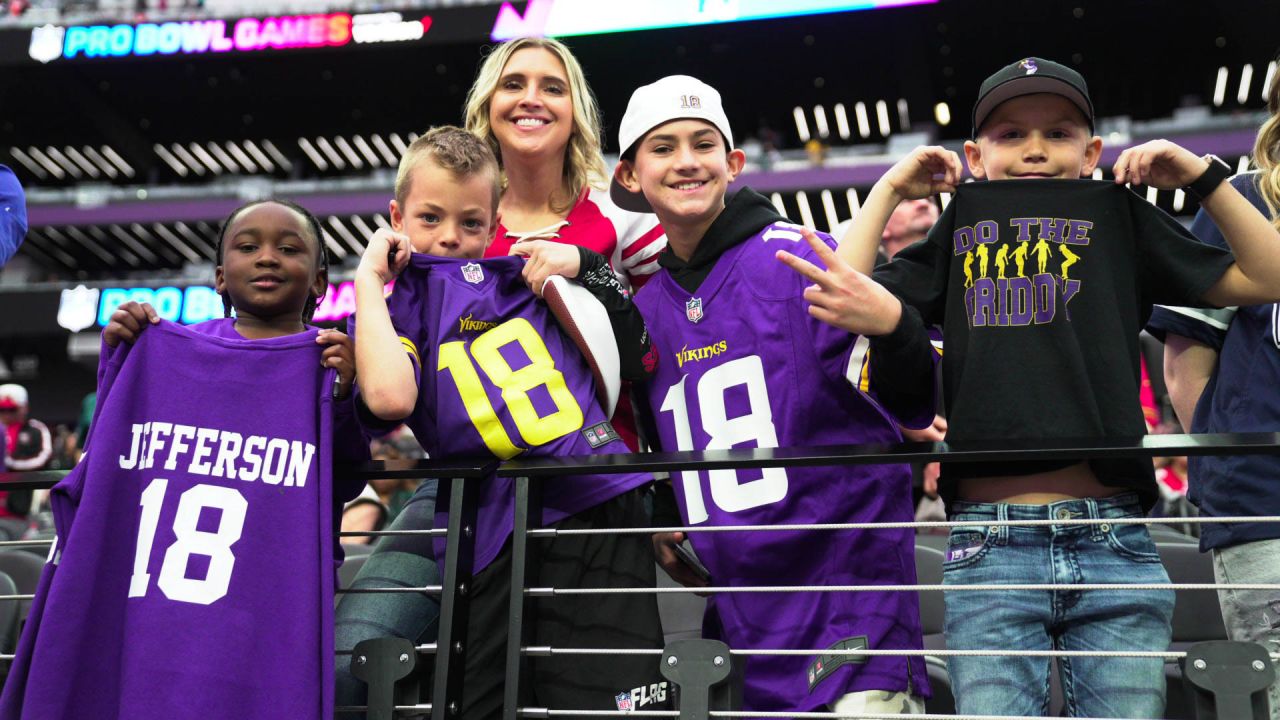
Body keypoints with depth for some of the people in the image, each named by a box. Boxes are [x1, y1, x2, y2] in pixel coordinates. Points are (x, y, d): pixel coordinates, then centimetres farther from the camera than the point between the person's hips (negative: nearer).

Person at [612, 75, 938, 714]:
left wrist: (890, 325, -30)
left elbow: (913, 407, -13)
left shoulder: (801, 260, -7)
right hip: (737, 607, 5)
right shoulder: (641, 308, 10)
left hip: (848, 583, -5)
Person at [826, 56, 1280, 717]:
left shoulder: (1122, 221, 14)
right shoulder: (957, 236, 15)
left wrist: (1204, 178, 7)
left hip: (1114, 544, 1)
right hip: (990, 547, 0)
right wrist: (889, 190, 10)